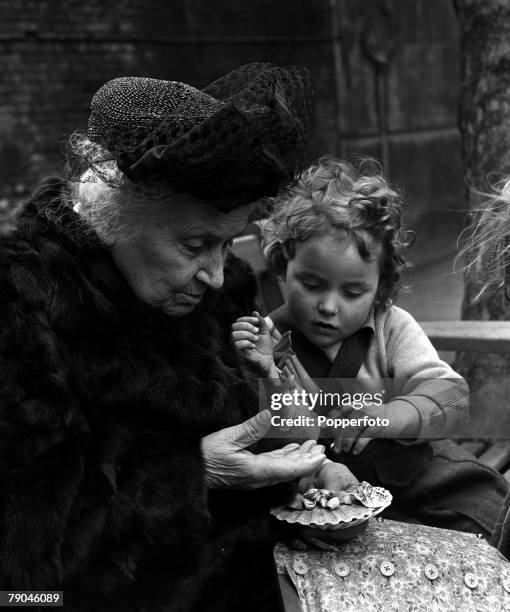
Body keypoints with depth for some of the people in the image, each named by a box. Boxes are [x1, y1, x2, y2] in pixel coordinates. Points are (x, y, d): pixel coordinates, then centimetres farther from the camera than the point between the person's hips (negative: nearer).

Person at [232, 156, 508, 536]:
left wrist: (387, 416, -36)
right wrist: (266, 379, -27)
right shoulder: (270, 341, -5)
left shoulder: (393, 328, -1)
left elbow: (449, 395, -15)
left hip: (413, 473, 3)